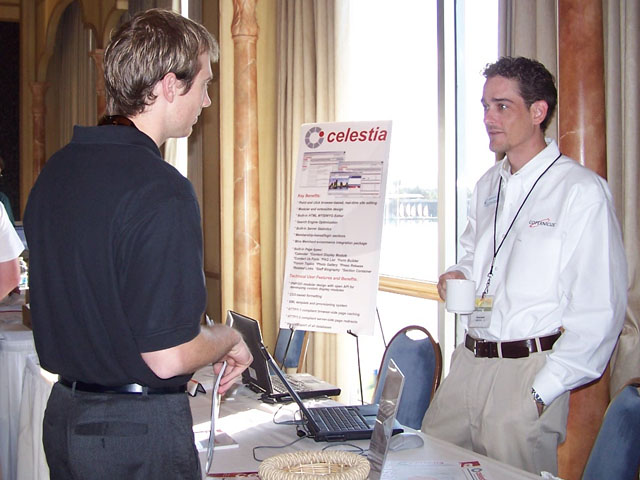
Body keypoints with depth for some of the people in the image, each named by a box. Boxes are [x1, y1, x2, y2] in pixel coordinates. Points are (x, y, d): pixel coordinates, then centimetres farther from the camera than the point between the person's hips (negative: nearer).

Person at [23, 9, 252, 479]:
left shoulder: (55, 171, 3)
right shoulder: (162, 192, -23)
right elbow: (168, 357, -24)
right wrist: (228, 338, -3)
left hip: (63, 413, 8)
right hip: (139, 428, -7)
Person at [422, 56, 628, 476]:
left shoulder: (583, 191, -11)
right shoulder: (488, 185, 12)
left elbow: (600, 310, -14)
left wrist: (542, 391, -16)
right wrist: (459, 275, 6)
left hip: (528, 371, -7)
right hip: (468, 362, 7)